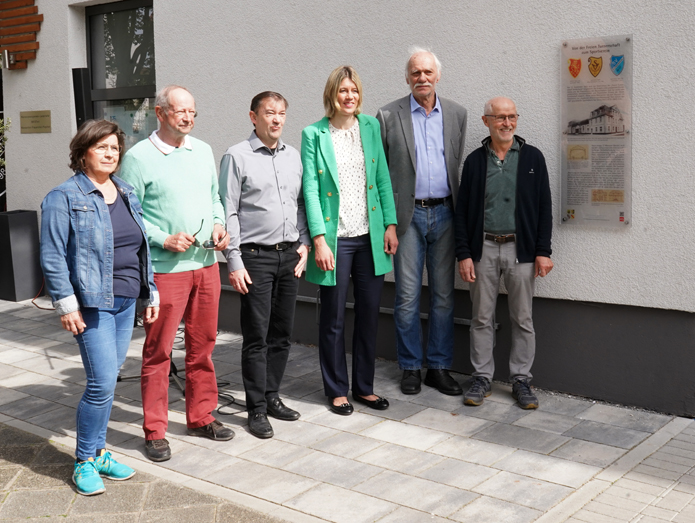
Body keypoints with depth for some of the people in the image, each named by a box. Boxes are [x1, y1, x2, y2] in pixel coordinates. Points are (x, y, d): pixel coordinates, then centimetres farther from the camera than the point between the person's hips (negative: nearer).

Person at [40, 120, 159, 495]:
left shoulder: (126, 194, 14)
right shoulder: (64, 198, -6)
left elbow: (141, 249, 19)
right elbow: (52, 257, -9)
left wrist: (150, 294, 16)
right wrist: (66, 304, -14)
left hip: (125, 302, 7)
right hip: (92, 304, -6)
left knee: (106, 380, 12)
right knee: (102, 383, -9)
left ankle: (98, 453, 24)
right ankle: (85, 461, 7)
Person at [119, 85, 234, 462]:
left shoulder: (203, 151, 12)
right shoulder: (139, 157, -6)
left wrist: (218, 224, 3)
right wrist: (164, 240, -16)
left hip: (206, 264, 6)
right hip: (165, 268, -6)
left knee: (203, 346, 13)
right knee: (158, 350, 0)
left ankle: (201, 417, 27)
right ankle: (155, 432, 11)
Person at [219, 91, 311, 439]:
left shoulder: (293, 156, 12)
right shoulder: (237, 156, -4)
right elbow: (228, 212, -7)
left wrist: (303, 244, 8)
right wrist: (233, 261, -10)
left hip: (290, 255, 5)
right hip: (256, 256, -5)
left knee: (282, 332, 11)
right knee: (256, 335, -1)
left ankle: (272, 396, 24)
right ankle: (257, 409, 8)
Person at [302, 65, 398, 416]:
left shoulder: (371, 127, 8)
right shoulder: (313, 135, -3)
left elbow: (383, 178, 10)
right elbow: (310, 190, -7)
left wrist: (390, 224, 3)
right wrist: (319, 239, -14)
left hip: (370, 237, 4)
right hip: (335, 238, -4)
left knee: (369, 314, 10)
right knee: (333, 318, 6)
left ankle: (364, 386, 25)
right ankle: (336, 390, 21)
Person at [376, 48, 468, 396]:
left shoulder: (456, 114, 9)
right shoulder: (389, 115, 0)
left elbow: (459, 166, 13)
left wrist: (460, 211, 8)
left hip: (444, 213, 3)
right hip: (408, 214, -2)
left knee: (443, 295, 7)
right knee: (407, 296, 1)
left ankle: (439, 367, 17)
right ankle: (410, 368, 14)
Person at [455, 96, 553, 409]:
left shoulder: (532, 157, 4)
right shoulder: (475, 160, 5)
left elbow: (544, 207, 3)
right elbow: (462, 210, 5)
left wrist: (543, 251, -4)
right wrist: (463, 254, -3)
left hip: (520, 248, 0)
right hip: (483, 248, 1)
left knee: (522, 318, 5)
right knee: (482, 318, 6)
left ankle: (521, 380, 17)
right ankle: (482, 378, 18)